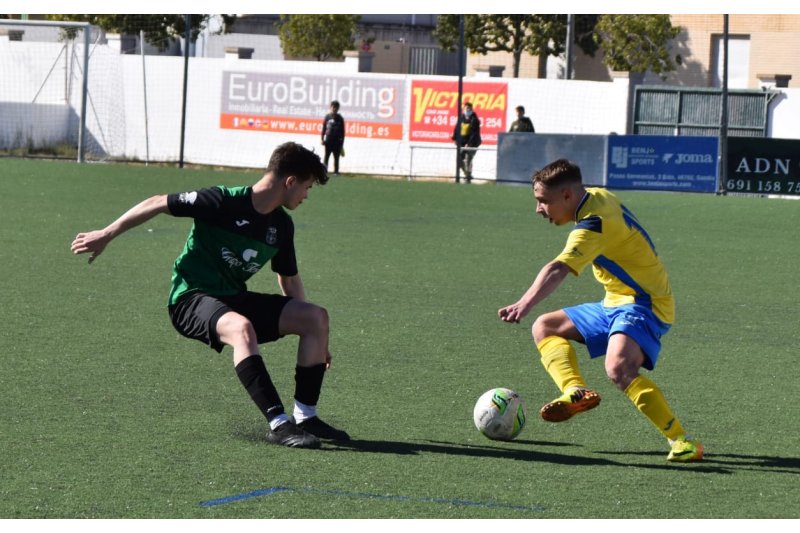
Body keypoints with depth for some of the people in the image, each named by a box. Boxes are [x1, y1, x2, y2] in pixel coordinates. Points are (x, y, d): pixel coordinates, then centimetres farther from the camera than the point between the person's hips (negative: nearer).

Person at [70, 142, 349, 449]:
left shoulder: (281, 225, 5)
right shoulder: (224, 202, -18)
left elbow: (288, 279, 20)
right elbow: (159, 204, -11)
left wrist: (313, 336, 21)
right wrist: (106, 236, -9)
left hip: (234, 299, 8)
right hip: (191, 299, -8)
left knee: (316, 317, -7)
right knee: (242, 328, -39)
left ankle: (305, 417, -4)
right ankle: (278, 424, -42)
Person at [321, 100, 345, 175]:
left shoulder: (340, 118, 3)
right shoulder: (327, 117, 4)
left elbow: (342, 132, 5)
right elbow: (323, 129, 7)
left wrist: (342, 143, 2)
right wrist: (322, 139, 1)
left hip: (337, 141, 0)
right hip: (328, 141, 0)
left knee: (336, 157, 1)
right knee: (326, 157, 2)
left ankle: (336, 171, 4)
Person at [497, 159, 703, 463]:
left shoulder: (595, 223, -23)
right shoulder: (597, 197, 5)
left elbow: (558, 269, -37)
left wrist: (526, 304, -49)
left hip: (643, 305, -11)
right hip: (616, 304, 11)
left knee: (619, 368, -35)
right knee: (545, 327, 13)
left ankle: (681, 441, -28)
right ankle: (576, 389, -14)